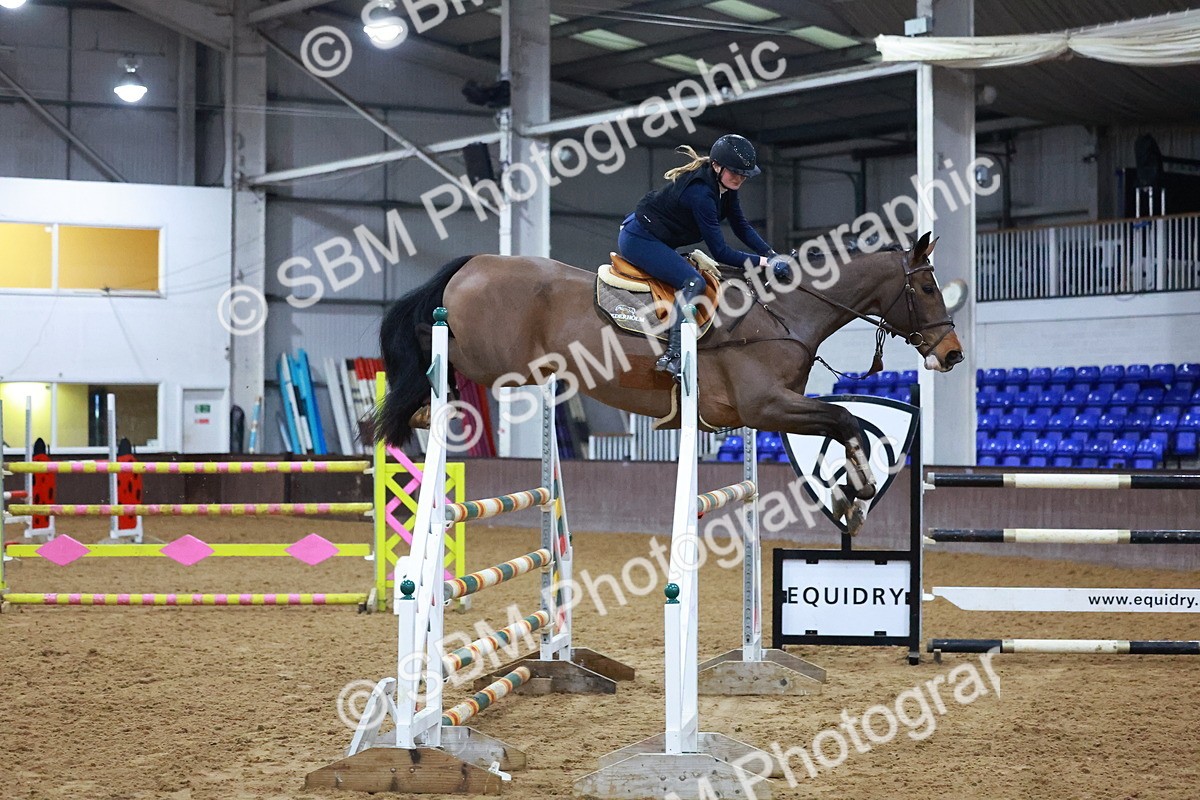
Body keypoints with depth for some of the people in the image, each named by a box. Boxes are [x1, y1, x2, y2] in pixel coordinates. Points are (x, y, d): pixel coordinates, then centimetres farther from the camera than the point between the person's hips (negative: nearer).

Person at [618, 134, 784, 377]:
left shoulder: (726, 187, -1)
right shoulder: (700, 193, -29)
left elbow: (742, 227, 5)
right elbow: (720, 253, -26)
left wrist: (771, 254, -6)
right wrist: (761, 261, -24)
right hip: (638, 240, -11)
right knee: (693, 282, -22)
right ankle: (673, 354, -29)